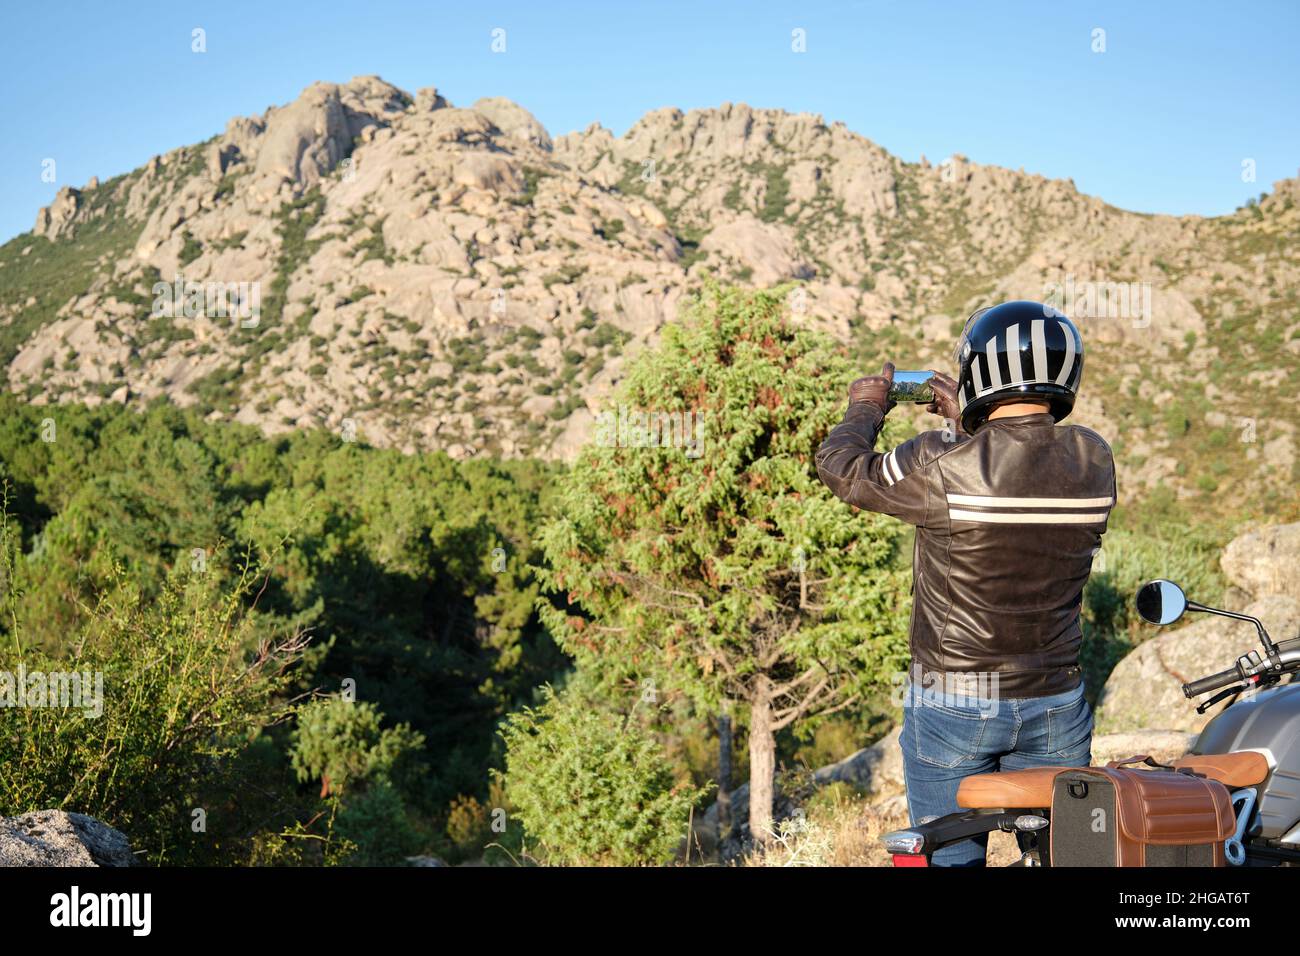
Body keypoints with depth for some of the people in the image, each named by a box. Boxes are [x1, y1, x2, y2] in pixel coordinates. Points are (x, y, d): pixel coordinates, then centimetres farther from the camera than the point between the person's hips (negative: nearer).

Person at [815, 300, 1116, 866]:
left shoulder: (941, 466, -19)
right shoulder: (1094, 461, -5)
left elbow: (842, 468, -3)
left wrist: (866, 407, 14)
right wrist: (967, 427, 24)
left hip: (953, 707, -3)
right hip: (1057, 704, 4)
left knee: (951, 859, 11)